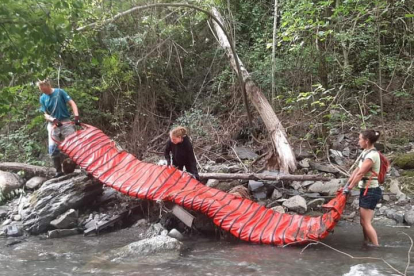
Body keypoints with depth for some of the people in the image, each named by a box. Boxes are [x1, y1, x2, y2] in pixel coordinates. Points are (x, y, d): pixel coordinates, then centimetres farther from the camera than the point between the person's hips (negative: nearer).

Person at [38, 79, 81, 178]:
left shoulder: (59, 92, -6)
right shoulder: (42, 98, 3)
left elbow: (72, 103, -10)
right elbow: (46, 115, 2)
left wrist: (76, 116, -23)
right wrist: (53, 120, -19)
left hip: (66, 122, -2)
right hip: (53, 125, 3)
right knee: (53, 148, -4)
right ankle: (58, 171, 8)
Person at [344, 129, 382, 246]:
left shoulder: (372, 155, -21)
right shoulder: (366, 152, 9)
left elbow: (360, 173, -19)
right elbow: (357, 170, 14)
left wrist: (349, 188, -13)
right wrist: (347, 184, 13)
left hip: (370, 191, -9)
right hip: (366, 190, 9)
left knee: (366, 222, -6)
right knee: (364, 221, 14)